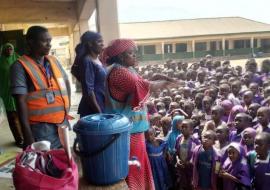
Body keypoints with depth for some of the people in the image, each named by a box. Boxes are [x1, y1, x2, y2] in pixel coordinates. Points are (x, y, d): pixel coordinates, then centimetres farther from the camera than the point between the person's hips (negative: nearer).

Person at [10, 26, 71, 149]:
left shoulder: (54, 61, 9)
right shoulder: (20, 66, -9)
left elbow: (66, 83, 23)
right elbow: (21, 101, -14)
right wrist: (28, 136, -18)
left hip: (62, 124, 6)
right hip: (41, 129, -6)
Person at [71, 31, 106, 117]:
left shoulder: (98, 60, 11)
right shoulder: (87, 62, -14)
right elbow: (88, 90, -19)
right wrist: (99, 112, -18)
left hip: (102, 105, 8)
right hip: (92, 110, -8)